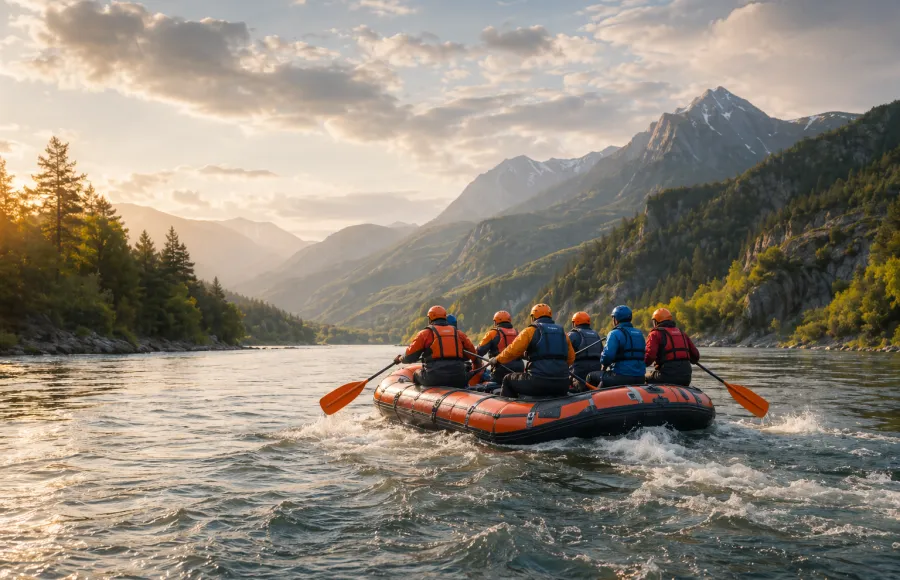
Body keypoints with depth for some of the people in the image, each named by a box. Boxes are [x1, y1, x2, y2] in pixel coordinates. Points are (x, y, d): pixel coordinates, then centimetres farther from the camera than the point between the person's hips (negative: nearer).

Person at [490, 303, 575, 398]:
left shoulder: (531, 331, 1)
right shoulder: (562, 332, 15)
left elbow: (512, 351, -2)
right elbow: (571, 358, 15)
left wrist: (496, 360, 14)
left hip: (538, 382, -5)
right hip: (562, 385, 5)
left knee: (508, 380, 19)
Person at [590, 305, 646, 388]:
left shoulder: (615, 334, -9)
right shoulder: (639, 334, 14)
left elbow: (607, 356, -19)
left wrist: (605, 363, 3)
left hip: (621, 378, -8)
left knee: (591, 376, 8)